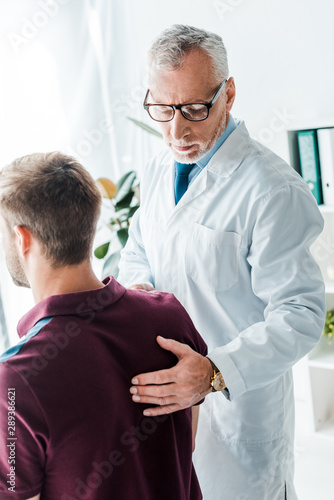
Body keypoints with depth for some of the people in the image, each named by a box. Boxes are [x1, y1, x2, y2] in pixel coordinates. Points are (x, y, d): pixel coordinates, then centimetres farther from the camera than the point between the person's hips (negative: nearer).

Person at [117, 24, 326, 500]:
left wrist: (215, 373, -35)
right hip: (169, 388, 7)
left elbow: (300, 313, -25)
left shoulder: (273, 190, -24)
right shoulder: (157, 171, 2)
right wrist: (137, 285, -7)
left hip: (242, 395, -6)